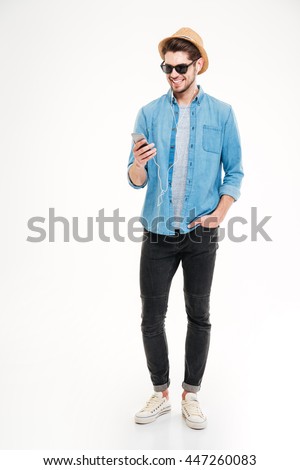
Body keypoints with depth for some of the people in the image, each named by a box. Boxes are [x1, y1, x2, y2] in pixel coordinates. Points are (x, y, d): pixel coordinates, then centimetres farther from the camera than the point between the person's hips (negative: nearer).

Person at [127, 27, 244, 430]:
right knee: (152, 317, 6)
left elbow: (235, 171, 3)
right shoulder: (149, 114, 2)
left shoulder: (221, 113, 1)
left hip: (200, 234, 0)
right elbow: (136, 181, -1)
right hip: (157, 233, 1)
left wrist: (219, 213, -11)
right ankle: (161, 393, 25)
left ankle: (191, 395, 27)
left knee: (199, 316, 10)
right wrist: (139, 164, -24)